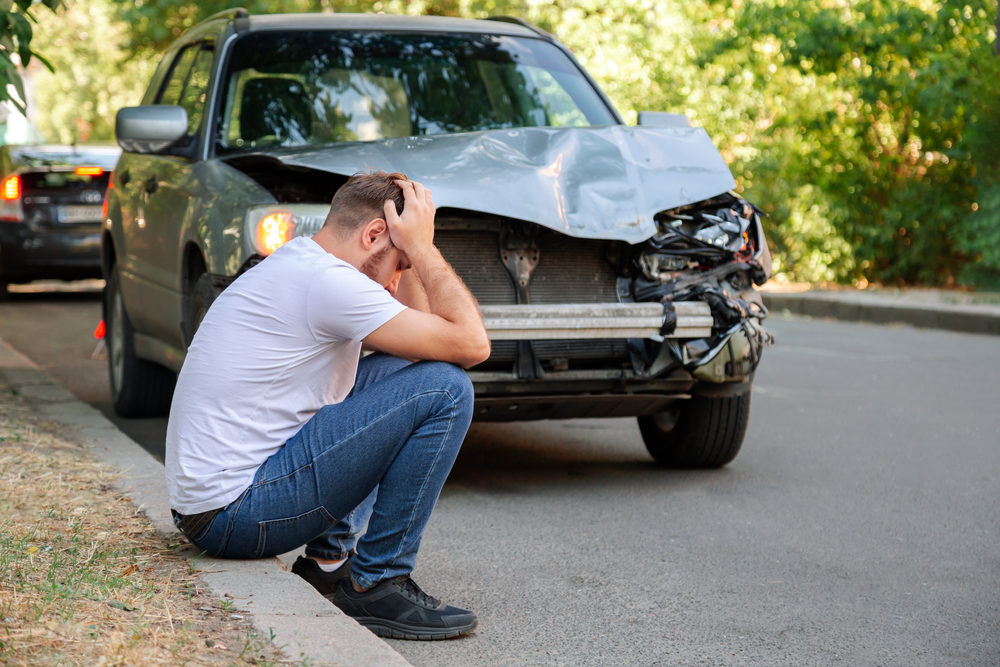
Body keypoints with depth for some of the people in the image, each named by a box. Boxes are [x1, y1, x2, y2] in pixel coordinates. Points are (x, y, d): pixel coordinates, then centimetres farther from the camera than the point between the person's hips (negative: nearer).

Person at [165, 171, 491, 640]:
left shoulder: (292, 264, 15)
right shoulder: (326, 281, -17)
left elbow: (424, 333, 24)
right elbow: (472, 345, -16)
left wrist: (413, 248, 12)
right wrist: (420, 246, -7)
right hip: (235, 515, -11)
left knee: (395, 371, 22)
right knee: (444, 390, -13)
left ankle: (328, 561, 14)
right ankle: (376, 587, -4)